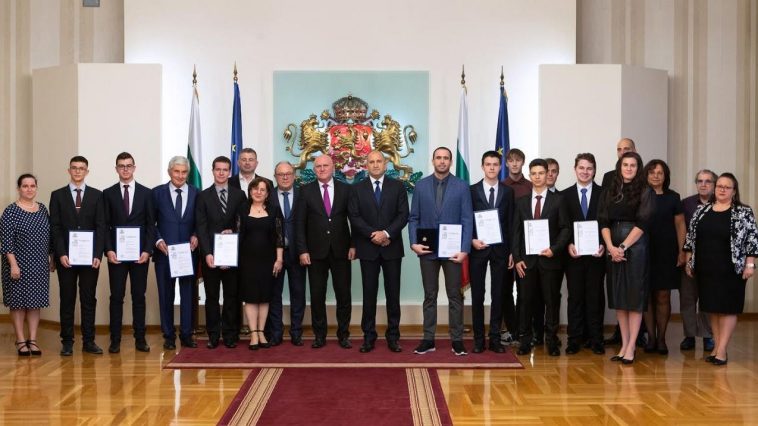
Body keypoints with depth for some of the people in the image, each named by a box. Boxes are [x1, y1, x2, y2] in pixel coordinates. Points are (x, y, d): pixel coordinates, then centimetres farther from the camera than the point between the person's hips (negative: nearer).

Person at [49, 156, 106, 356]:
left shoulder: (96, 195, 6)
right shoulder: (57, 195, 6)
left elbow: (101, 227, 2)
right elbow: (55, 227, 1)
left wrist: (97, 255, -8)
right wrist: (61, 254, -10)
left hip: (90, 256, 0)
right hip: (66, 257, 0)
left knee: (89, 299, 4)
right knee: (67, 299, 4)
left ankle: (88, 341, 9)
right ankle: (67, 341, 11)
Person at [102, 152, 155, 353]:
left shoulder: (146, 193, 6)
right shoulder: (108, 193, 6)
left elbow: (151, 224, 3)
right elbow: (105, 225, 4)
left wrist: (147, 250, -6)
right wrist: (108, 250, -8)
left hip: (140, 253, 0)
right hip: (116, 253, 0)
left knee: (139, 296, 5)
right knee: (116, 297, 2)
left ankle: (140, 339, 10)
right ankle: (115, 340, 8)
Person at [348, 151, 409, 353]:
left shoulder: (398, 186, 6)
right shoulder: (358, 188, 6)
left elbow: (403, 215, -2)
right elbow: (354, 217, -2)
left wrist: (386, 233, -15)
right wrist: (372, 234, -14)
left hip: (392, 247, 0)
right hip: (368, 248, 0)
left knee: (393, 292, 4)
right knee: (369, 292, 3)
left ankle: (393, 336, 11)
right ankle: (368, 336, 10)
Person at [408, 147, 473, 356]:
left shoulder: (462, 187, 1)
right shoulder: (421, 186, 6)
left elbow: (467, 220, -3)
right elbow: (413, 218, 6)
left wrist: (464, 249, -11)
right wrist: (414, 243, -7)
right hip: (428, 249, 1)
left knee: (455, 296, 5)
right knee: (430, 296, 8)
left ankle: (457, 339, 12)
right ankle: (428, 339, 14)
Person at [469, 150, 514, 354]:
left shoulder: (508, 192, 7)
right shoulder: (472, 190, 3)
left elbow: (511, 223, 5)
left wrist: (512, 251, 1)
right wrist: (472, 240, -13)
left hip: (500, 249, 1)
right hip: (478, 248, -1)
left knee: (499, 294, 4)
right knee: (477, 294, 2)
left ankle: (495, 338, 12)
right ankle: (478, 338, 10)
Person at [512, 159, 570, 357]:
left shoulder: (558, 200, 4)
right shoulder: (521, 202, 10)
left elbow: (565, 229, 0)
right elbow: (516, 232, 8)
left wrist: (554, 249, -13)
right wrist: (517, 258, -1)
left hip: (550, 258, -1)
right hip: (527, 260, 2)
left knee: (552, 301, 4)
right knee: (526, 301, 3)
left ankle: (551, 340, 13)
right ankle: (525, 340, 11)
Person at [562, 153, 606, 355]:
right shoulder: (565, 195, 7)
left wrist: (603, 245, -11)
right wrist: (568, 245, -10)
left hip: (596, 254, 0)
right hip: (574, 253, 1)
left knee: (595, 296, 5)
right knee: (575, 296, 5)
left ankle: (596, 339, 13)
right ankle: (574, 340, 11)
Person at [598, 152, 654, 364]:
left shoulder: (645, 192, 0)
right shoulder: (609, 192, 11)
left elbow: (642, 223, -9)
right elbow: (603, 221, 3)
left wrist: (623, 247, -14)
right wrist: (610, 246, -12)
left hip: (635, 247, -4)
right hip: (613, 248, 4)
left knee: (635, 297, -2)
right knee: (618, 296, 7)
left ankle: (631, 346, 2)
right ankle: (624, 344, 14)